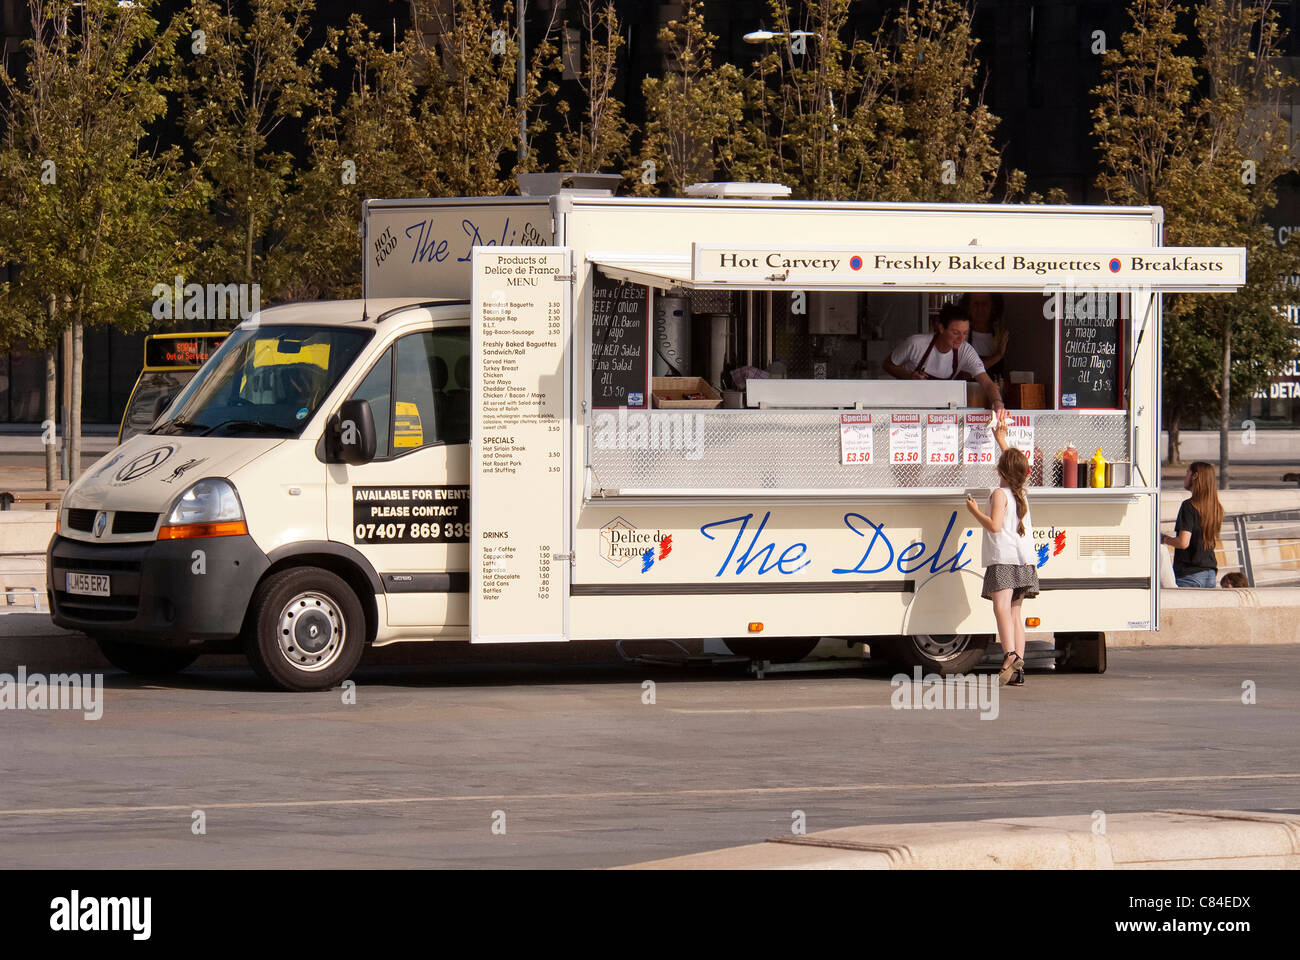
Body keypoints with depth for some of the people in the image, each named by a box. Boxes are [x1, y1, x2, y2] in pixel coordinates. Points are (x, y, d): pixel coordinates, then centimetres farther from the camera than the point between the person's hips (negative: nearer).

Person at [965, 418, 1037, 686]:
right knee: (1015, 612, 11)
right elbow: (1019, 466, 38)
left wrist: (975, 511, -1)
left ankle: (1010, 654, -42)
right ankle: (1018, 669, 6)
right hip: (1025, 561, 8)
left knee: (1002, 606, -21)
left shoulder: (1000, 494, -4)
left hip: (1004, 560, -8)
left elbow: (995, 525, -15)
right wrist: (1002, 441, 46)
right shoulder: (1021, 494, 18)